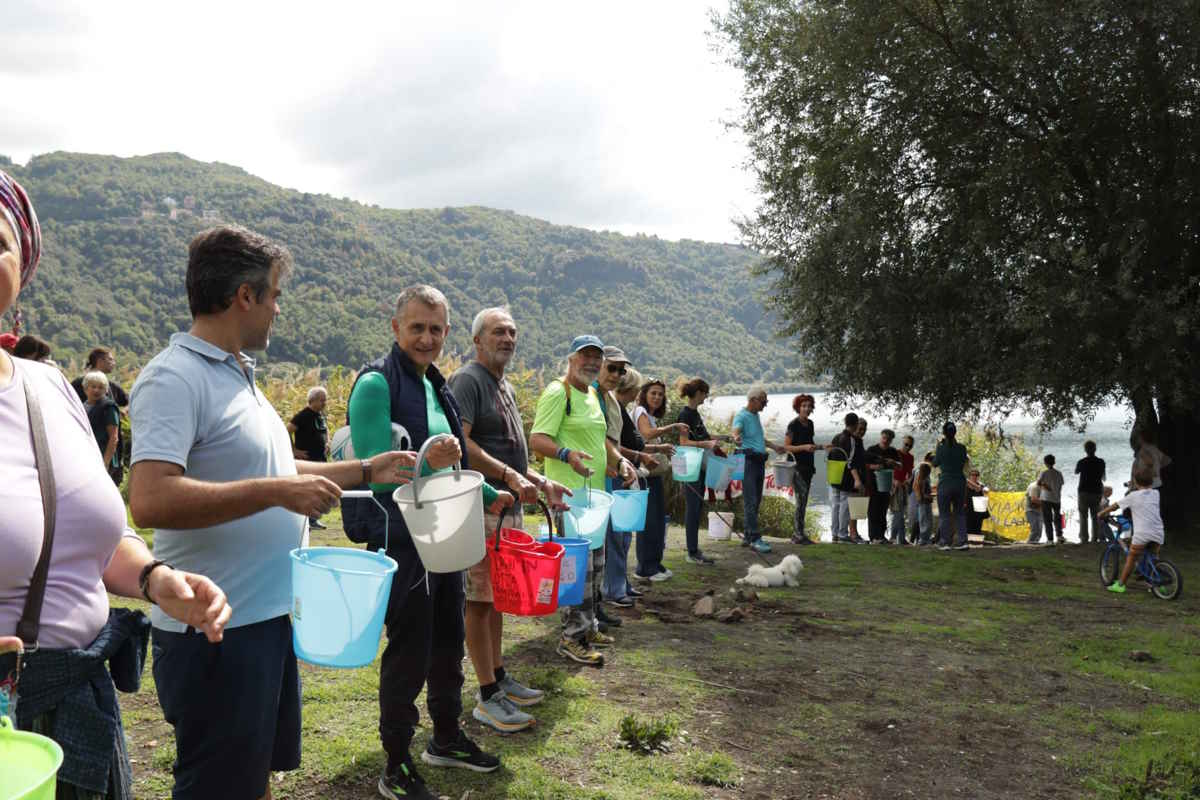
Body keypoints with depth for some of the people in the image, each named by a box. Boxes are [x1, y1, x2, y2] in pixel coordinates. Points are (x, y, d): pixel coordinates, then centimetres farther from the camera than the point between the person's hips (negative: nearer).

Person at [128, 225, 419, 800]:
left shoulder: (238, 375, 13)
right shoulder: (174, 378, -18)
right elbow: (149, 501, -30)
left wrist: (365, 470, 21)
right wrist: (276, 491, -27)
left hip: (268, 617, 9)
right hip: (216, 632, -9)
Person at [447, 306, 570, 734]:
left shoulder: (504, 387, 20)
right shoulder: (467, 379, -10)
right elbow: (459, 444, -23)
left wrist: (541, 483, 17)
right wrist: (510, 475, -26)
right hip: (481, 507, -9)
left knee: (497, 596, 16)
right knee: (480, 599, -3)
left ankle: (499, 676, 27)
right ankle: (488, 696, 4)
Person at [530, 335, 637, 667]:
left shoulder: (592, 394, 18)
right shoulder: (557, 392, -10)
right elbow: (537, 440, -18)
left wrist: (619, 460, 14)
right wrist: (567, 454, -35)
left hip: (594, 490, 10)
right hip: (569, 491, -10)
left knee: (594, 563, 16)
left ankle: (587, 625, 29)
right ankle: (572, 637, -3)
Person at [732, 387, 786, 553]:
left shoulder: (756, 415, 19)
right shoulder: (741, 416, -9)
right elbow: (736, 431, -30)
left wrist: (774, 446, 44)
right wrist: (736, 439, -52)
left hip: (759, 461, 9)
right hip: (749, 460, -9)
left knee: (756, 501, 10)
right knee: (751, 501, -11)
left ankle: (748, 537, 16)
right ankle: (755, 538, -13)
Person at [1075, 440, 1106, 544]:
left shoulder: (1081, 462, -9)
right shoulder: (1101, 462, -2)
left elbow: (1076, 472, 11)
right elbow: (1103, 477, 9)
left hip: (1084, 492, -2)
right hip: (1097, 492, 3)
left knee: (1083, 516, 1)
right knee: (1095, 516, 11)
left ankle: (1084, 538, -5)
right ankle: (1095, 537, 9)